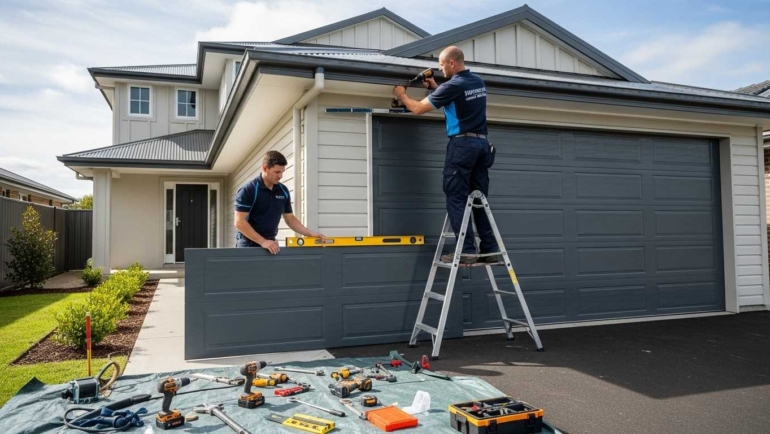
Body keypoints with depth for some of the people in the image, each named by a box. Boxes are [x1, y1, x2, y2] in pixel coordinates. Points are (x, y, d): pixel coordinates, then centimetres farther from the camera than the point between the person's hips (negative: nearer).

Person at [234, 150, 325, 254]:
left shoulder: (283, 191, 5)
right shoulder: (248, 191, -13)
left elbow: (290, 218, 12)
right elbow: (240, 222, -17)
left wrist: (310, 233, -1)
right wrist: (263, 241, -23)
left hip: (271, 244, 5)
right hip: (249, 245, -5)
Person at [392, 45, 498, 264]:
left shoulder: (453, 85, -10)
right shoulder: (478, 82, 14)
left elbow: (418, 108, -4)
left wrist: (401, 94, 15)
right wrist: (435, 88, 27)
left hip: (462, 144, -8)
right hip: (482, 143, 8)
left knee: (456, 198, -4)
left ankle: (466, 251, -7)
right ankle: (490, 250, 9)